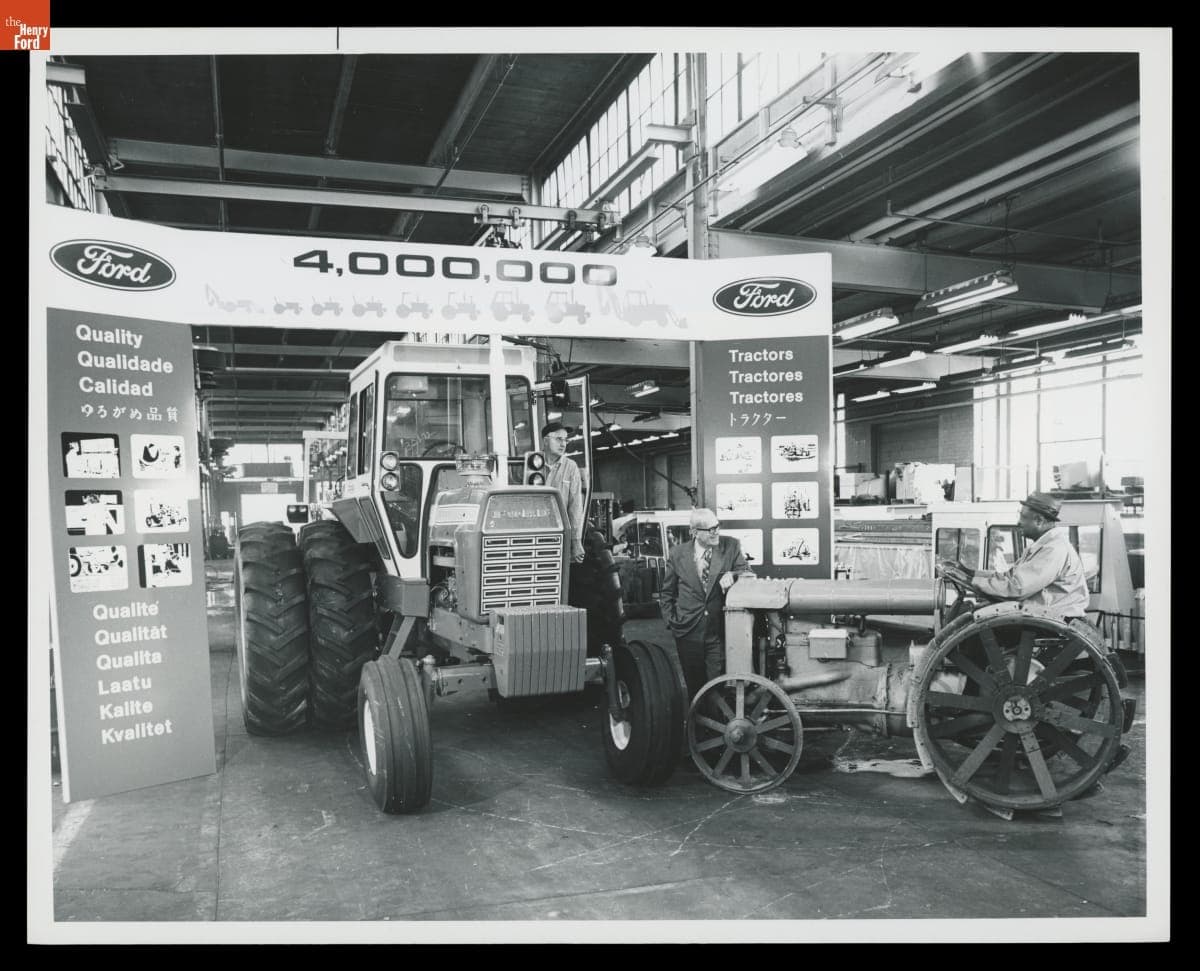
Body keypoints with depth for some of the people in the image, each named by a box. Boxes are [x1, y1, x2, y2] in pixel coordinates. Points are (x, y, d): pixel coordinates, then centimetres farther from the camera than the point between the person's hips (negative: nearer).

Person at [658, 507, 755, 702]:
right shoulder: (677, 553, 1)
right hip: (688, 633, 1)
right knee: (694, 686, 13)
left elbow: (750, 575, -1)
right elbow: (666, 592, 11)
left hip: (719, 631, -1)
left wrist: (732, 574, -21)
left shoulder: (731, 546, -1)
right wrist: (671, 620, 3)